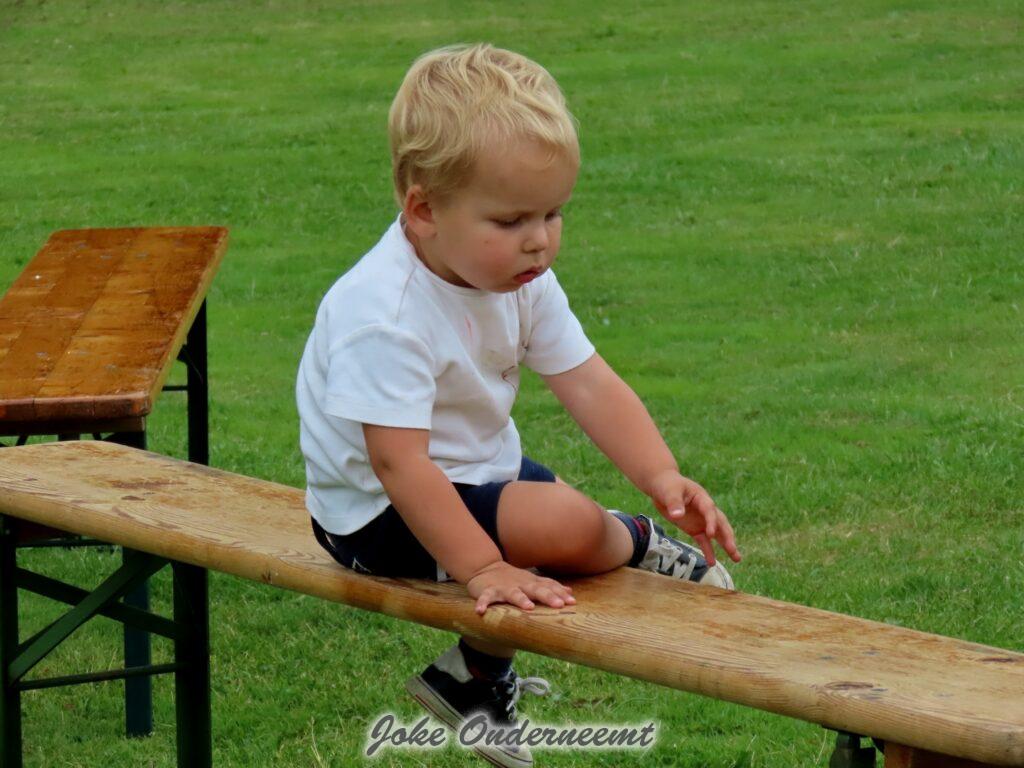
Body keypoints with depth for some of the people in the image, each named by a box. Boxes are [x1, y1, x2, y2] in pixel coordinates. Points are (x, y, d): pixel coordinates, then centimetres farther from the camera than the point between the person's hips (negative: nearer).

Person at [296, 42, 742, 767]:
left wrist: (661, 474, -19)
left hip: (480, 469, 9)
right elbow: (400, 462, -33)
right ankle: (638, 545, 12)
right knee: (569, 525, -24)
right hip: (380, 515, -9)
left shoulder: (523, 282, -5)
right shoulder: (384, 316, -32)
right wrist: (480, 569, -35)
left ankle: (476, 677, 35)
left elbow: (589, 383, -5)